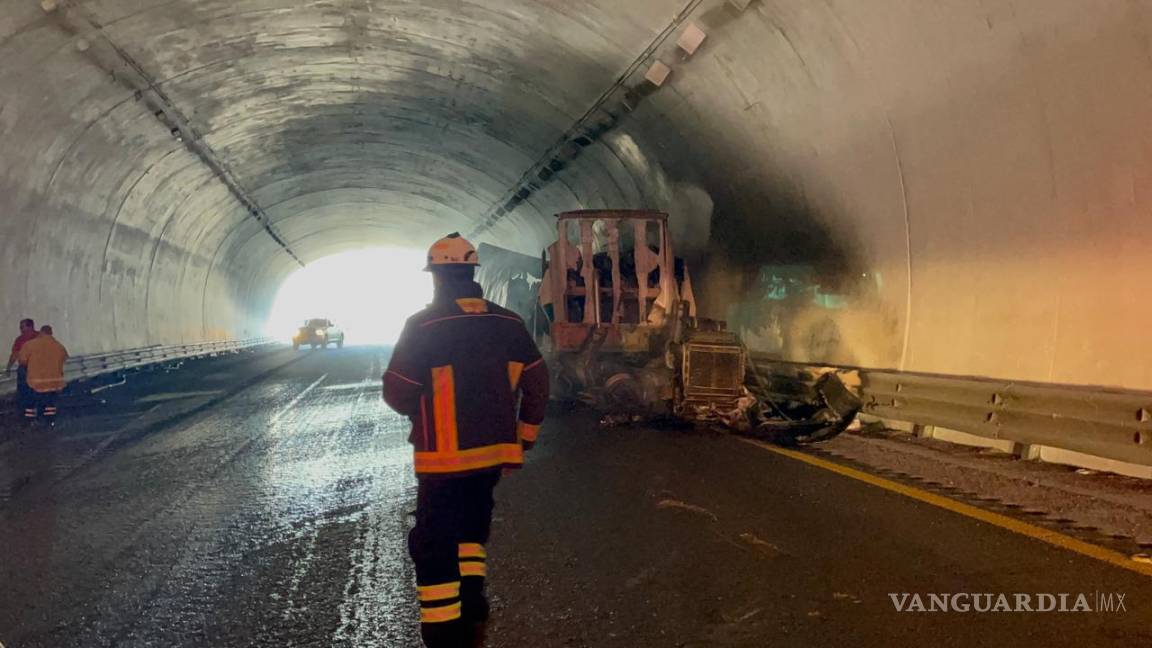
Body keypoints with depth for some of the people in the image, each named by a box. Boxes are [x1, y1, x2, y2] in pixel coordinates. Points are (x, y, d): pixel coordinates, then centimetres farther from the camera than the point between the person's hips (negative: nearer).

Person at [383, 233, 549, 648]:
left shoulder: (422, 325, -12)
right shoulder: (508, 322, 1)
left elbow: (398, 394, -11)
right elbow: (537, 384, 4)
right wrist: (522, 440, 12)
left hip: (444, 457, -5)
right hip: (493, 453, 5)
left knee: (434, 545, 7)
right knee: (470, 528, 25)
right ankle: (472, 612, 23)